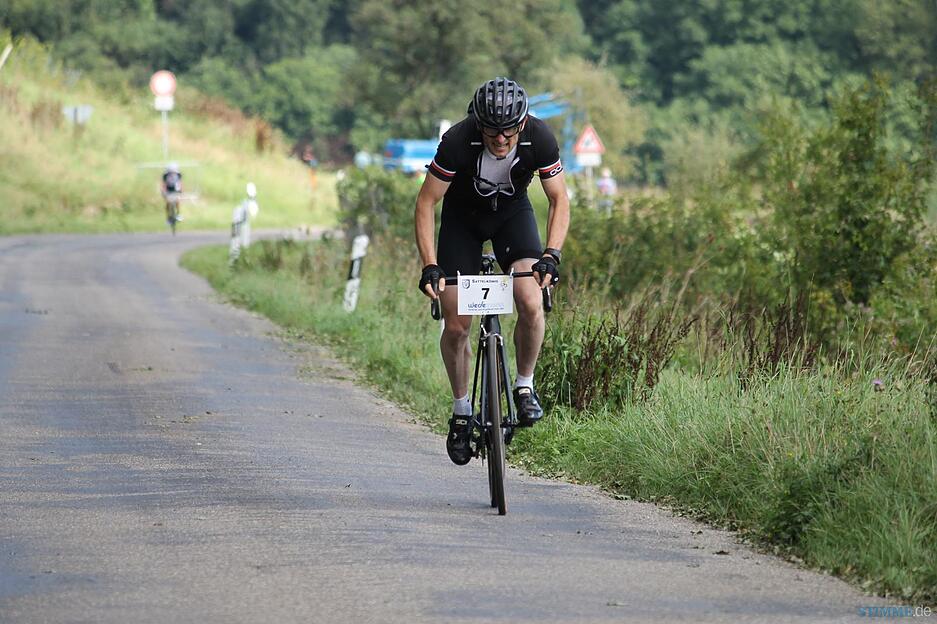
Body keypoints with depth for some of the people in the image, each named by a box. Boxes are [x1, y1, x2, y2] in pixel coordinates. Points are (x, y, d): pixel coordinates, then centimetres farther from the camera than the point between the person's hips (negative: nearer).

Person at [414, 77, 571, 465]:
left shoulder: (539, 139, -29)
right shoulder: (458, 141, -33)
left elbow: (559, 201, -18)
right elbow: (426, 203, -24)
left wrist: (551, 255, -32)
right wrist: (429, 265, -33)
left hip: (512, 211, 1)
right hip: (462, 215, -1)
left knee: (531, 304, -24)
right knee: (456, 324, -7)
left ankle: (525, 386, -1)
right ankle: (461, 410, 14)